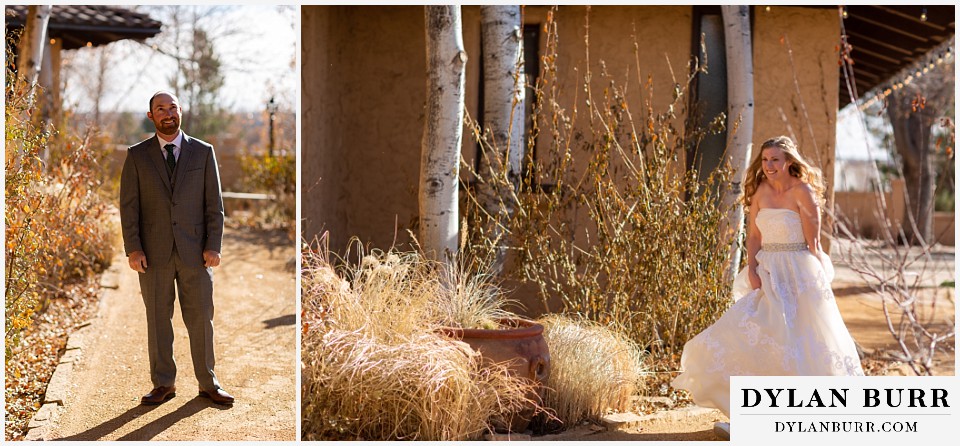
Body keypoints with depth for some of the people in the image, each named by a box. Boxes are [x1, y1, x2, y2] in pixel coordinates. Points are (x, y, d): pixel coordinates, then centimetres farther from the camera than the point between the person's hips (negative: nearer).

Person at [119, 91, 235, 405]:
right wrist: (132, 249, -8)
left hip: (194, 250, 0)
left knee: (201, 318, 3)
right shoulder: (137, 155, 3)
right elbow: (129, 205, 1)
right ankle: (163, 384, 15)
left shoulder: (203, 152, 4)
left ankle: (208, 384, 14)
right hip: (154, 252, 0)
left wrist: (213, 246, -5)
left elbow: (214, 203, 3)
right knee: (158, 319, 6)